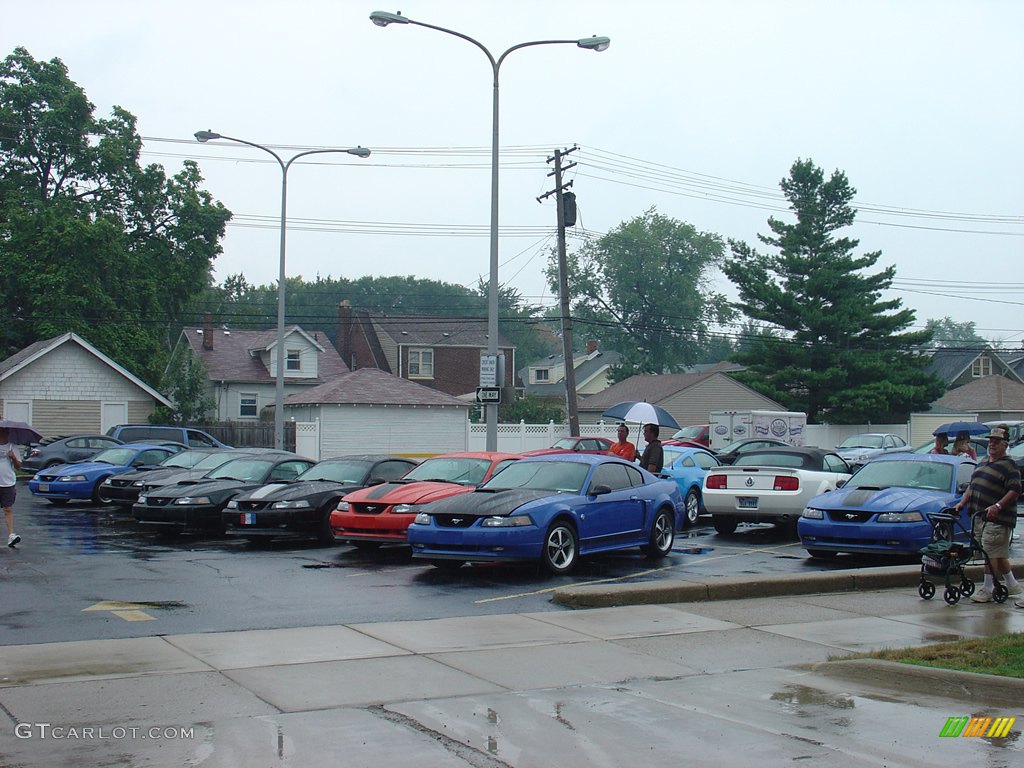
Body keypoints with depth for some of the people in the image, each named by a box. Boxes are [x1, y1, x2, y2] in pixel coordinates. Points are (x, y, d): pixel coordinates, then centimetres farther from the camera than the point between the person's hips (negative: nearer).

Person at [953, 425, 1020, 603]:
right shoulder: (983, 462, 19)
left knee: (991, 553, -7)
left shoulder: (1008, 465, -8)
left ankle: (988, 589, -3)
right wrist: (962, 503, 13)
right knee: (999, 555, 13)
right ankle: (1012, 584, 23)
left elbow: (1015, 491, -17)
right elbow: (972, 486, 25)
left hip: (997, 519, -8)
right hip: (979, 516, 8)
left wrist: (997, 506, -26)